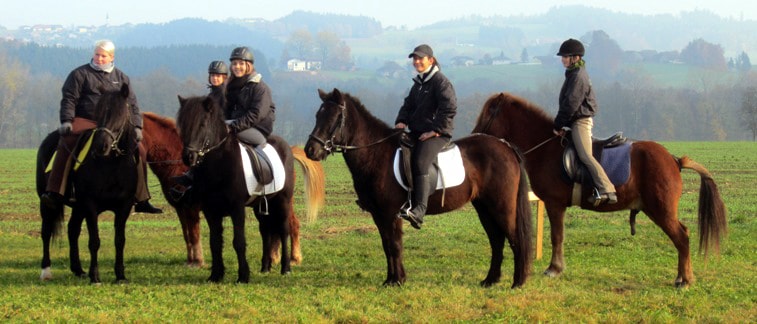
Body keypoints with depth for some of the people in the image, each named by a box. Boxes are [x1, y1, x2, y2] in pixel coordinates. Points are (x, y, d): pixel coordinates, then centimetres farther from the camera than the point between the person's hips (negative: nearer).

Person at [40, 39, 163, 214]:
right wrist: (66, 121, -16)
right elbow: (69, 99, -1)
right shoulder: (80, 74, 5)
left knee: (139, 151, -7)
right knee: (66, 143, -33)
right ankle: (54, 193, -37)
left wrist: (136, 126, 2)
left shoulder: (121, 78, 17)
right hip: (84, 122, -4)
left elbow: (132, 104, 16)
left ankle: (142, 200, 5)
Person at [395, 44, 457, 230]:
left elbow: (449, 109, -15)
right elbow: (408, 105, 24)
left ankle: (419, 211, -40)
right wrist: (401, 121, 3)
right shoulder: (418, 84, 20)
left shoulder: (441, 82, -7)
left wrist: (435, 130, -19)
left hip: (437, 135, -9)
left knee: (420, 163, -29)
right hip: (416, 133, 9)